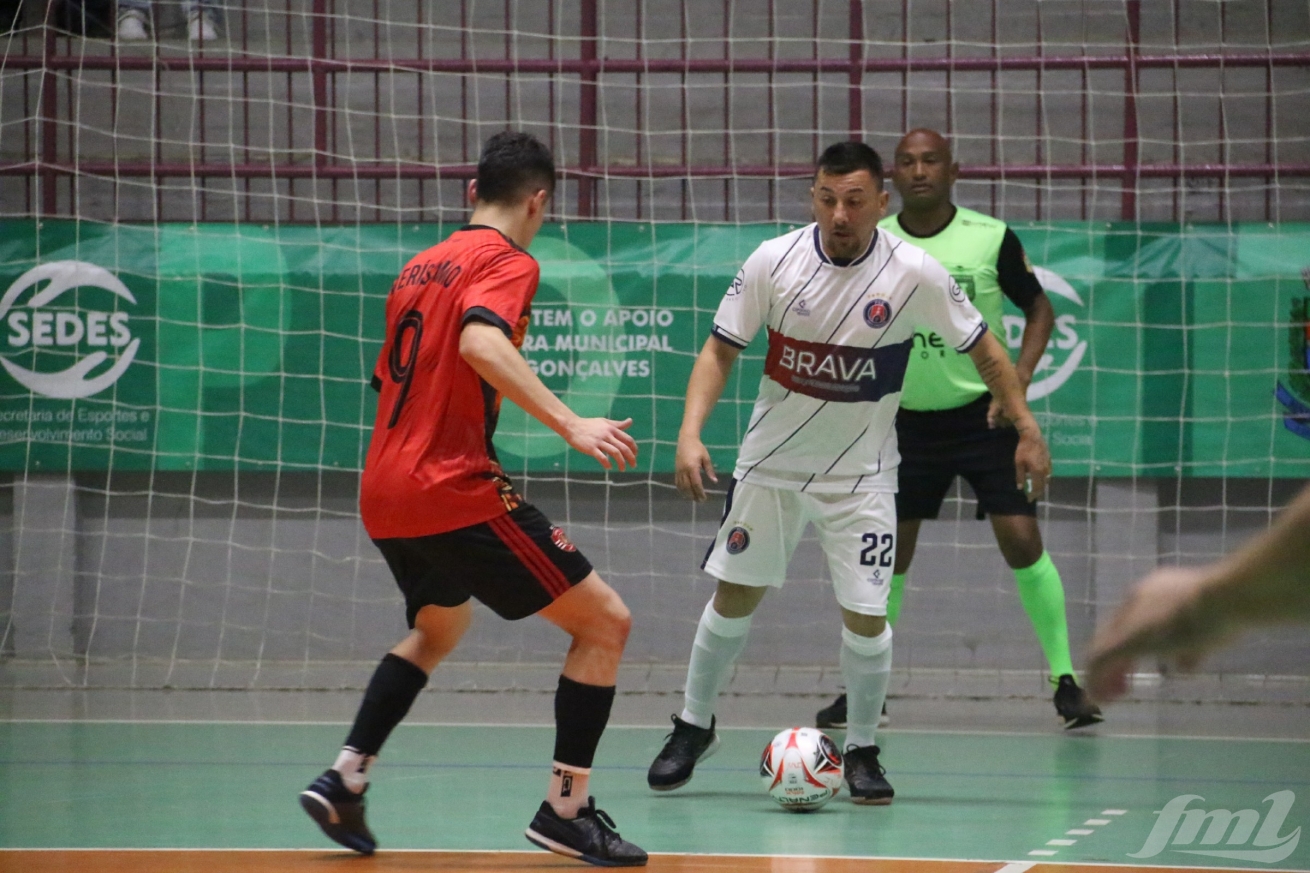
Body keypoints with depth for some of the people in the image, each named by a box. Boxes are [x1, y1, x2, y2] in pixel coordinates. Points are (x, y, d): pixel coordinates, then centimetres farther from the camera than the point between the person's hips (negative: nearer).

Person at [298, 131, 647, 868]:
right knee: (605, 623, -1)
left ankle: (344, 780, 24)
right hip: (455, 491, -9)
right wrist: (571, 424, -33)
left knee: (439, 629, 34)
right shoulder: (509, 262, -7)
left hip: (383, 495, 9)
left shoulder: (421, 267, 18)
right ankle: (566, 809, -4)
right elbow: (480, 343, -27)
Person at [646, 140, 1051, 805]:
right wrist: (691, 432, -16)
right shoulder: (775, 260, -12)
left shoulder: (915, 274, -15)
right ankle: (693, 727, 28)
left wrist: (1027, 430, -1)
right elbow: (721, 350, -4)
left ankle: (861, 750, 13)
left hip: (859, 471, -1)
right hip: (770, 461, 1)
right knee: (734, 597, 8)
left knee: (865, 615, -7)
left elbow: (983, 349, -1)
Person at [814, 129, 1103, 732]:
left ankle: (1065, 682, -1)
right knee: (887, 553, 2)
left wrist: (1018, 381, -9)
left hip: (985, 415, -2)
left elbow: (1039, 308, 3)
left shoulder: (991, 239, -9)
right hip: (907, 421, 2)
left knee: (1022, 541, -10)